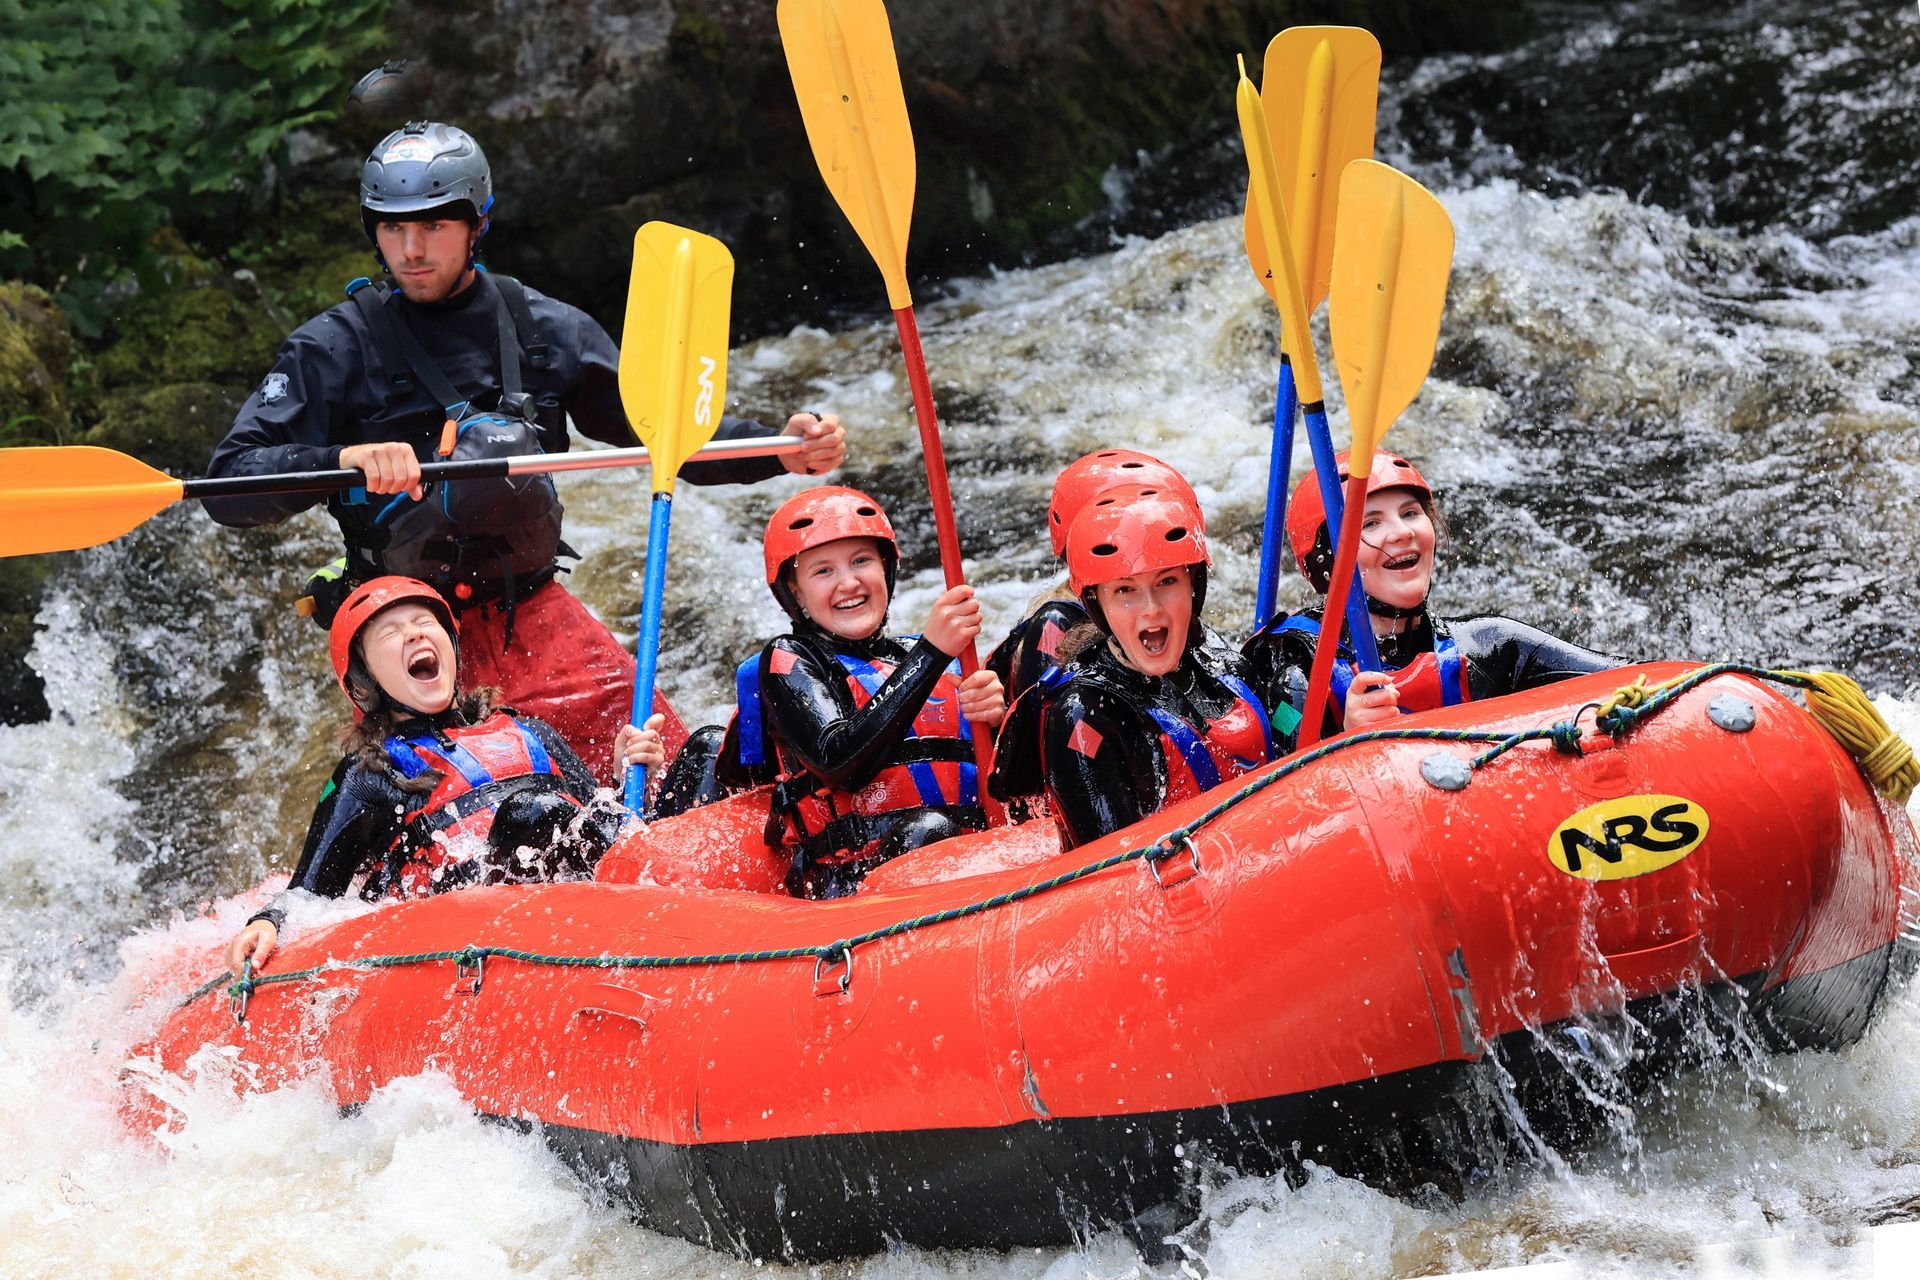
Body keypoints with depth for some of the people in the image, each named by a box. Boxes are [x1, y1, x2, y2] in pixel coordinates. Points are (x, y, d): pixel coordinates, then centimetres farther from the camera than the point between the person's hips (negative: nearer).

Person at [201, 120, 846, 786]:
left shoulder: (544, 329, 5)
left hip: (533, 612, 3)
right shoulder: (336, 346, -5)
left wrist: (782, 451, -3)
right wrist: (345, 459, -31)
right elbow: (229, 484, -13)